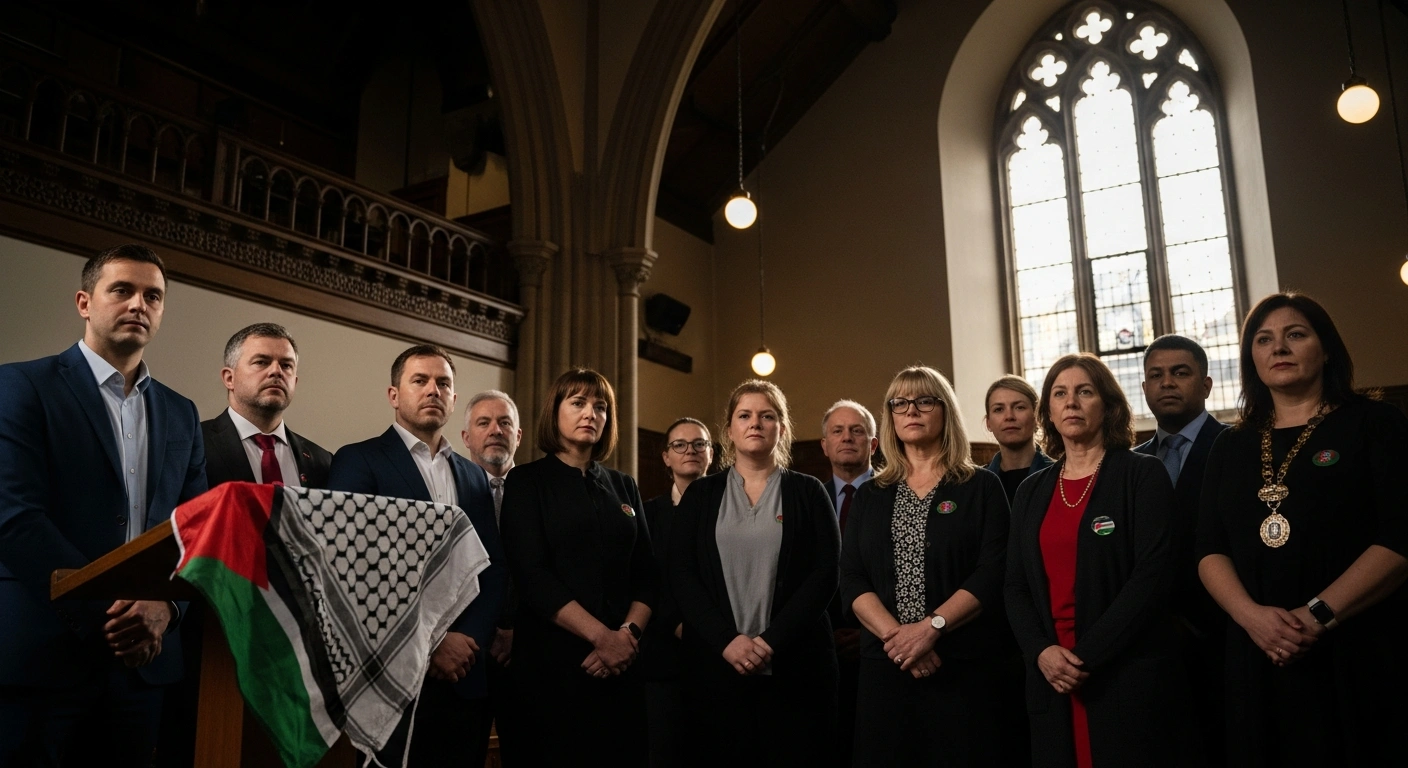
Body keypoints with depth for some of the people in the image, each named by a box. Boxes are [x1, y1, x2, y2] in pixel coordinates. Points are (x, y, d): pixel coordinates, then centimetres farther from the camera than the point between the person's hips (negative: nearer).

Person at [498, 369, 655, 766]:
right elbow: (531, 575, -11)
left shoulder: (623, 486, 12)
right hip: (553, 657, -4)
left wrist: (629, 634, -10)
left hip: (622, 661, 4)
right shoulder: (527, 481, -1)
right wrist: (601, 636, -16)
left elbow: (646, 573, 7)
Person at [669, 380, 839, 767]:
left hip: (794, 662, -1)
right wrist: (726, 639, -12)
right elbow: (681, 575, 1)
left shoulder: (808, 492, 7)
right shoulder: (701, 494, 10)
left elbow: (825, 573, -2)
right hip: (714, 661, 1)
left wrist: (772, 640, -12)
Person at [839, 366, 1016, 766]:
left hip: (966, 663, -2)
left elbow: (993, 573, -8)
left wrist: (932, 627, -18)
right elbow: (851, 579, 2)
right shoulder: (870, 496, 11)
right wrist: (895, 633, -14)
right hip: (886, 661, 3)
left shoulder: (982, 487, 3)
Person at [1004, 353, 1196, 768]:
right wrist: (1041, 652, -9)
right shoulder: (1031, 492, 12)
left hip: (1129, 677, -4)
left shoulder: (1143, 476, -2)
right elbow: (1016, 587, 9)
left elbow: (1153, 574, -12)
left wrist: (1088, 656, -15)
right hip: (1052, 679, 4)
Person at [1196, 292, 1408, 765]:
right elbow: (1210, 550, 6)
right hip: (1258, 658, 3)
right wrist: (1251, 615, -12)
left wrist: (1318, 616, -17)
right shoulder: (1230, 448, 12)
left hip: (1361, 655, -3)